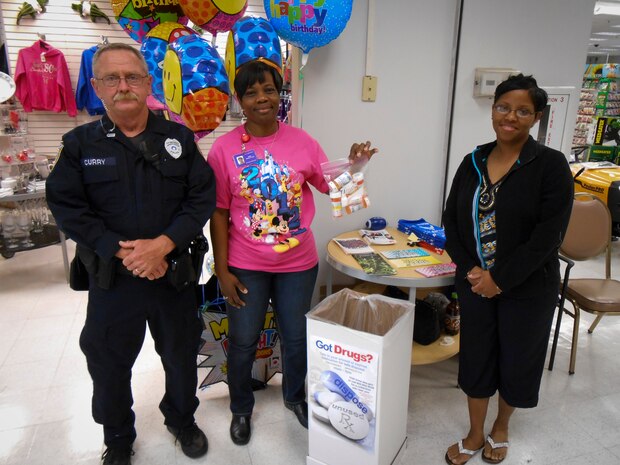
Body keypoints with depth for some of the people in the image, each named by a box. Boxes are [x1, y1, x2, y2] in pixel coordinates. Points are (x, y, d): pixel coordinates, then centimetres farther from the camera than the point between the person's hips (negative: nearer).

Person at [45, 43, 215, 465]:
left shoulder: (179, 138, 1)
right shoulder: (80, 144, 0)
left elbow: (203, 198, -6)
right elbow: (68, 208, -6)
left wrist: (163, 244, -19)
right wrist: (123, 252, -17)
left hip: (174, 273, 1)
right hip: (111, 278, 0)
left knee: (182, 355, 17)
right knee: (109, 363, 15)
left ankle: (182, 419, 46)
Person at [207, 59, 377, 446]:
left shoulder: (301, 141, -4)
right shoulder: (225, 148, -8)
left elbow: (332, 186, 6)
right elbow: (219, 213, -5)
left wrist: (353, 164, -15)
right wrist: (222, 271, -6)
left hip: (298, 263, 2)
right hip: (245, 266, -1)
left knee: (297, 338, 18)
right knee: (243, 341, 15)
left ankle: (295, 395, 48)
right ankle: (241, 409, 42)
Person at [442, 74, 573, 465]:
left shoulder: (551, 165, -11)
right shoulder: (473, 162, 1)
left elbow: (548, 236, -17)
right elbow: (452, 220, 3)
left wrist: (500, 279, -17)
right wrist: (469, 268, -9)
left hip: (527, 287, -3)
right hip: (475, 282, 3)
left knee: (517, 360, 14)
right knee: (476, 357, 13)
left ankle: (501, 427, 43)